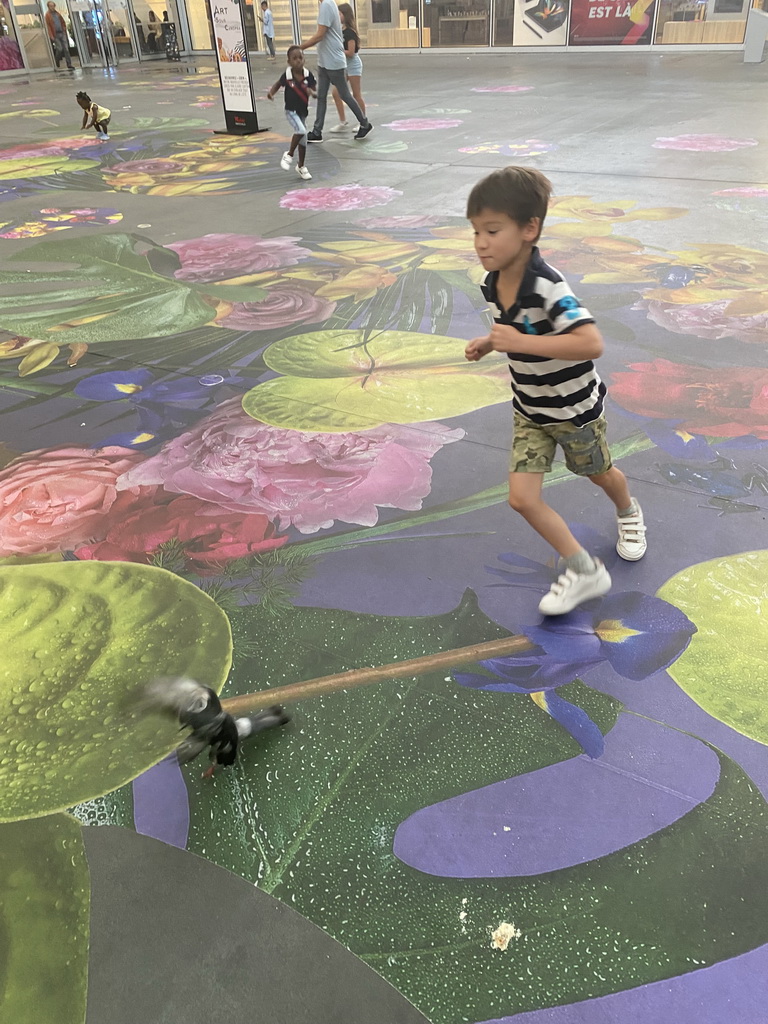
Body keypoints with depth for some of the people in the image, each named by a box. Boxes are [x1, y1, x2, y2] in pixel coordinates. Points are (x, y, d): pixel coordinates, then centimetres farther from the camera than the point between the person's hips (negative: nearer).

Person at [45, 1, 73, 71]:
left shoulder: (57, 13, 14)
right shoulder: (47, 15, -1)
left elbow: (63, 22, 21)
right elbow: (48, 26, -6)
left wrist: (64, 30, 7)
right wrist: (51, 36, -13)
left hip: (62, 33, 4)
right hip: (55, 35, -4)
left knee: (66, 49, -3)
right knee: (59, 49, -10)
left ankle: (69, 65, -4)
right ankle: (56, 64, 11)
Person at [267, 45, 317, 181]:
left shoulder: (308, 75, -9)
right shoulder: (286, 75, -14)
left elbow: (316, 93, -7)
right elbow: (278, 84, 4)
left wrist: (311, 92, -29)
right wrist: (271, 92, -14)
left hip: (303, 111, 4)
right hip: (291, 110, -4)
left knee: (303, 140, 13)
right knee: (301, 131, -27)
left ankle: (301, 167, 31)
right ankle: (289, 155, -5)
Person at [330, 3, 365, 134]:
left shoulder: (349, 32, -16)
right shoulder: (341, 30, 7)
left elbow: (350, 53, -21)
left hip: (353, 64, -9)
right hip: (343, 65, 9)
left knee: (356, 94, 0)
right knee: (336, 93, 4)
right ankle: (342, 123, 10)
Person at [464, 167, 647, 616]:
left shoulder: (548, 287, -32)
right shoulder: (493, 284, -7)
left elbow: (592, 343, -42)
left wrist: (520, 343, -42)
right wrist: (490, 343, -6)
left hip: (575, 407, -6)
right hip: (530, 411, 6)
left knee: (599, 474, 21)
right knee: (522, 497, -6)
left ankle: (628, 512, 57)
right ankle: (583, 570, 9)